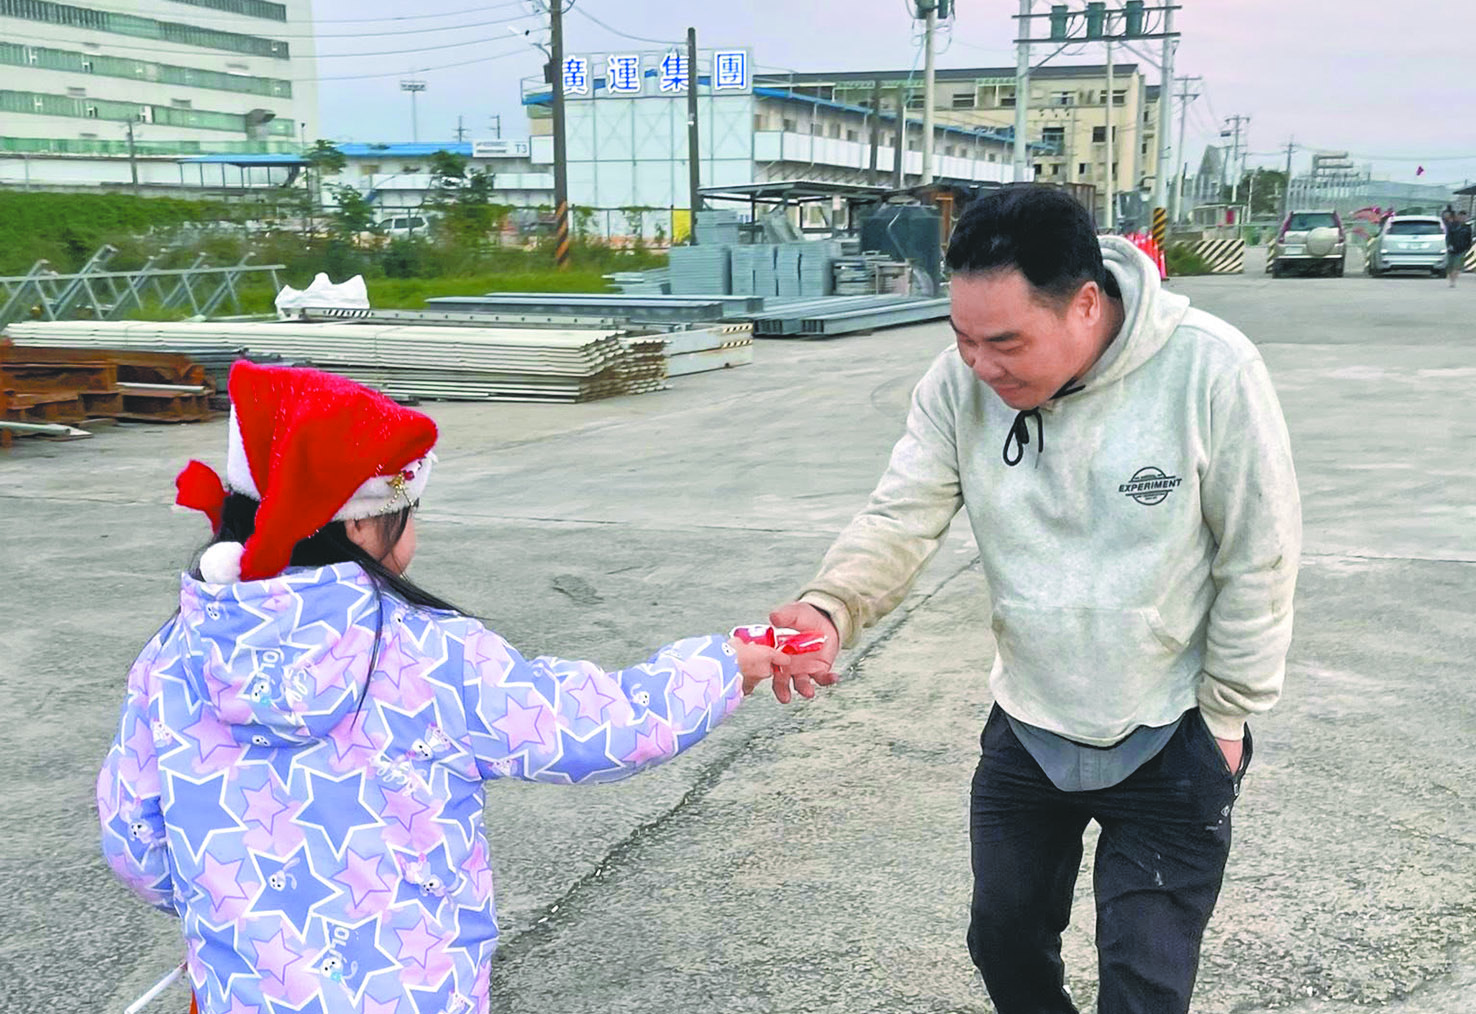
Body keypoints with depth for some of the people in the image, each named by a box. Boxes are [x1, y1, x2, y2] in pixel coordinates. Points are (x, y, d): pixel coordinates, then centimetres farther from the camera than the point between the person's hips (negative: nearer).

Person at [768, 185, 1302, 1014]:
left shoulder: (1211, 371, -25)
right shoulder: (962, 379, -15)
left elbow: (1259, 563, -15)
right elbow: (904, 517, -14)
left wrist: (1224, 716, -8)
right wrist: (829, 609, -34)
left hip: (1171, 742, -3)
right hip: (1026, 728, 4)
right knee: (1006, 946, 20)